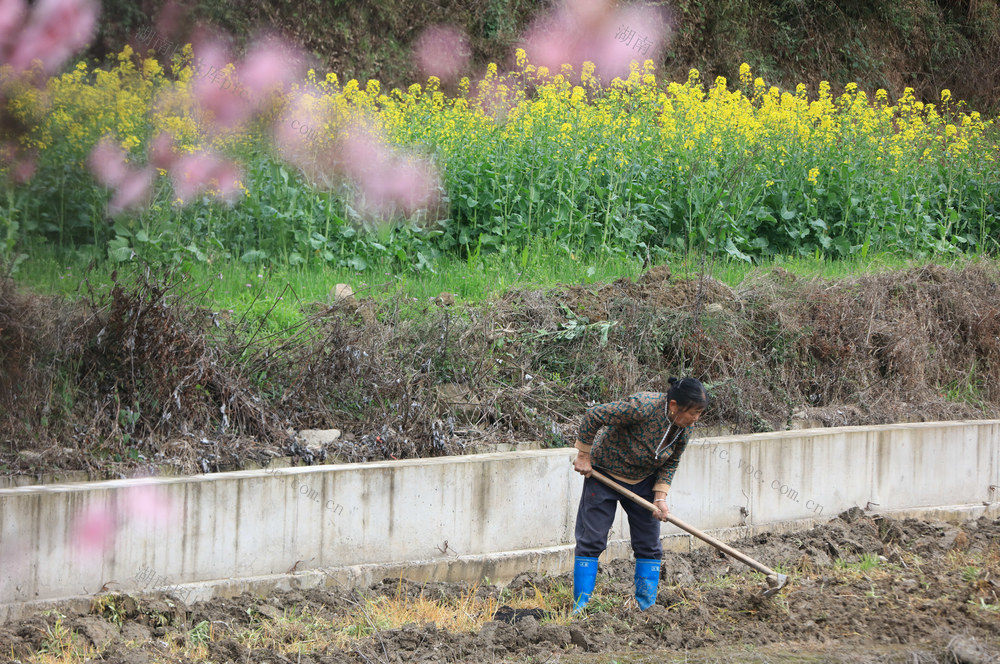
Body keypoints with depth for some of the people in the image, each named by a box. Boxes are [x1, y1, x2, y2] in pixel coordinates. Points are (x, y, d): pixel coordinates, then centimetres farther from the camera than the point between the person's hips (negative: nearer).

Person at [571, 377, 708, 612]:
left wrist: (660, 497, -10)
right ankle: (580, 607, -1)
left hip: (644, 481, 6)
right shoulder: (643, 407, -33)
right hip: (605, 475, -6)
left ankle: (647, 608, 9)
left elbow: (670, 463, 2)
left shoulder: (685, 426, -11)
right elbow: (594, 416, -26)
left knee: (649, 545, 3)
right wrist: (584, 456, -18)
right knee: (592, 540, -6)